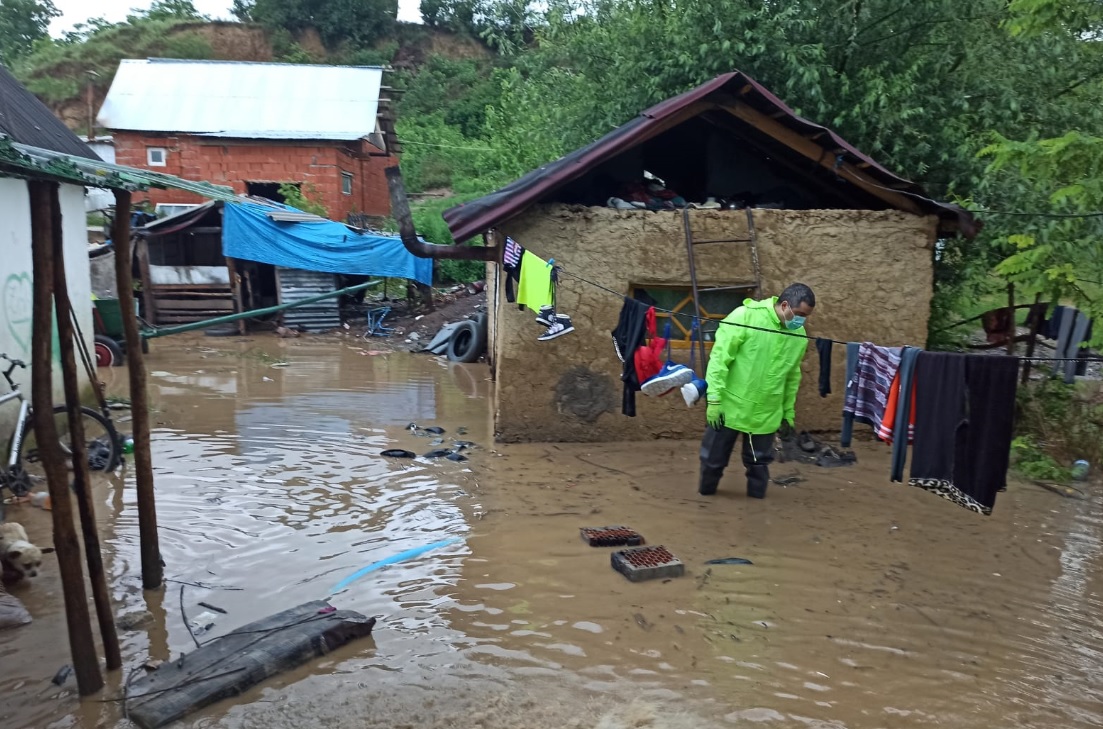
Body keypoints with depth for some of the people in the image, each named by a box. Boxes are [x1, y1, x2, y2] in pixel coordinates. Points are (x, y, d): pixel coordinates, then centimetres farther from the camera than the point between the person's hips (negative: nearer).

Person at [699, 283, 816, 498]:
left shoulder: (799, 335, 0)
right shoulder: (745, 317, -17)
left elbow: (793, 376, 12)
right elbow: (719, 358, -16)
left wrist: (788, 411, 15)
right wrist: (713, 399, -18)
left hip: (766, 413, 4)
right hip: (730, 406, -3)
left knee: (759, 461, 12)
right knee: (714, 456, 9)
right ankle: (706, 494, 31)